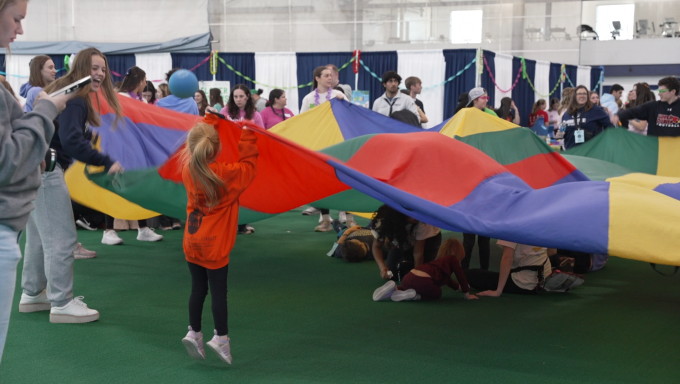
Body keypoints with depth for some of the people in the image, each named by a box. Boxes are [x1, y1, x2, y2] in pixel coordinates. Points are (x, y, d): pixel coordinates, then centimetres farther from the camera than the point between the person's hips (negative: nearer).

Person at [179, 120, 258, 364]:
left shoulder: (188, 169, -3)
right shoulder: (226, 174, -16)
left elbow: (190, 154, 18)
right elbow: (248, 167, -1)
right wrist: (248, 136, 3)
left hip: (192, 241, 5)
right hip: (215, 244, -5)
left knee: (198, 288, 14)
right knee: (218, 291, 1)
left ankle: (194, 332, 15)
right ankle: (221, 338, 5)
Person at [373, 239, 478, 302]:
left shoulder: (440, 261, 39)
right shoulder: (452, 259, 16)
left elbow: (448, 280, 55)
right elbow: (461, 276, 15)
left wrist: (460, 288, 67)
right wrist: (467, 294, 27)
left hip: (408, 277, 8)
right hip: (423, 281, -8)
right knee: (436, 294, 21)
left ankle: (394, 289, 7)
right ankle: (414, 296, -6)